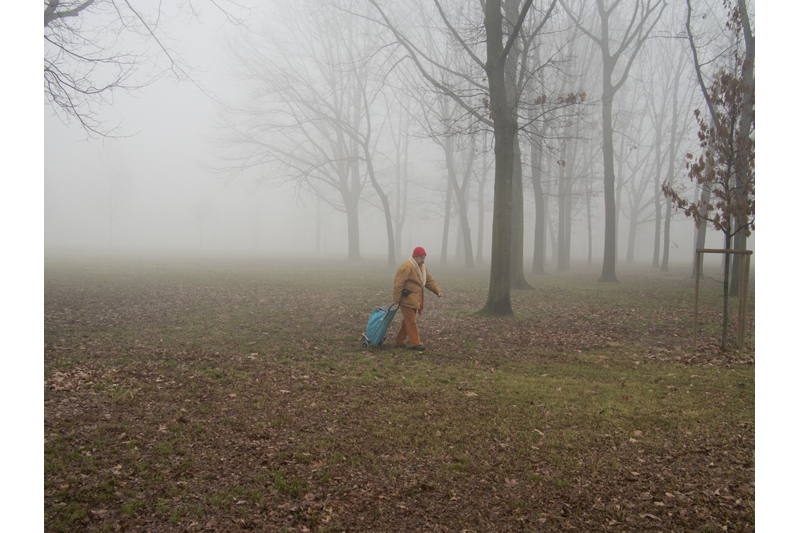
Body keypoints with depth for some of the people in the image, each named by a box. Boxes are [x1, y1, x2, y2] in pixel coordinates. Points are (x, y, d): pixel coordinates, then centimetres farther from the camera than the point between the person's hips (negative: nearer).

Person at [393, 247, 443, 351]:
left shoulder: (422, 268, 14)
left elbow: (429, 280, 15)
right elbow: (398, 283, -20)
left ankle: (399, 342, 23)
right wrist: (397, 298, -20)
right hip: (407, 299, -9)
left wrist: (438, 290, 0)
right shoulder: (406, 267, -18)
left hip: (415, 300, 9)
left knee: (407, 322, 14)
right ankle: (415, 343, 0)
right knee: (411, 322, -5)